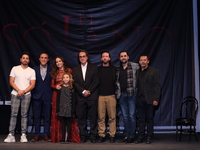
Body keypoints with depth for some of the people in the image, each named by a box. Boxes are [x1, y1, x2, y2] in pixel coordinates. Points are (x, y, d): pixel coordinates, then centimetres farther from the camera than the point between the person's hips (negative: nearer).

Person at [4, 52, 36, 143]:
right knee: (13, 114, -4)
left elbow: (32, 85, 3)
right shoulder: (15, 69, 10)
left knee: (24, 115, 0)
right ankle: (11, 135, -4)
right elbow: (11, 82, 3)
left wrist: (23, 91, -11)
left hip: (26, 95, 0)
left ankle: (23, 135, 2)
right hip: (15, 94, 0)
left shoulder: (32, 71, 10)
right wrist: (18, 90, -11)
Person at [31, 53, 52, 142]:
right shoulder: (34, 70, 8)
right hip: (37, 97, 1)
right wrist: (32, 95, -2)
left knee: (47, 117, 3)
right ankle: (37, 135, 12)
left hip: (47, 97, -1)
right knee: (36, 117, 5)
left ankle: (46, 135, 11)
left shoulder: (51, 70, 5)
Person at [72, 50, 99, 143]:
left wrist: (89, 91, -8)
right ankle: (83, 136, 9)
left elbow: (96, 81, 2)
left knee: (93, 117, 0)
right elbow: (75, 83, 4)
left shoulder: (93, 67, 8)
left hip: (92, 96, -1)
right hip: (80, 97, 2)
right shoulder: (75, 69, 13)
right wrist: (83, 91, -8)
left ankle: (93, 136, 8)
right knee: (81, 117, 2)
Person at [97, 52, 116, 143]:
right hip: (100, 96, 1)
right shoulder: (97, 69, 11)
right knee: (101, 117, 0)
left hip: (111, 96, 0)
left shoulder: (114, 69, 11)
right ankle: (101, 135, 7)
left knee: (112, 117, -2)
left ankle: (112, 135, 5)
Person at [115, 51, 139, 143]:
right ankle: (127, 135, 15)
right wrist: (117, 93, 9)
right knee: (125, 116, 8)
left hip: (131, 94, -4)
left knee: (132, 115, -3)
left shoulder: (134, 66, -1)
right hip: (121, 95, 4)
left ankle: (131, 136, 5)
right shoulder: (117, 69, 12)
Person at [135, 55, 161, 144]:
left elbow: (157, 86, -3)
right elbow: (136, 85, 11)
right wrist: (135, 98, 1)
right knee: (140, 118, 5)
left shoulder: (154, 72, 1)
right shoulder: (137, 72, 13)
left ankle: (149, 137, 11)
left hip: (150, 99, -3)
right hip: (140, 99, 3)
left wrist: (156, 99, -12)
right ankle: (140, 137, 11)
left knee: (149, 118, 3)